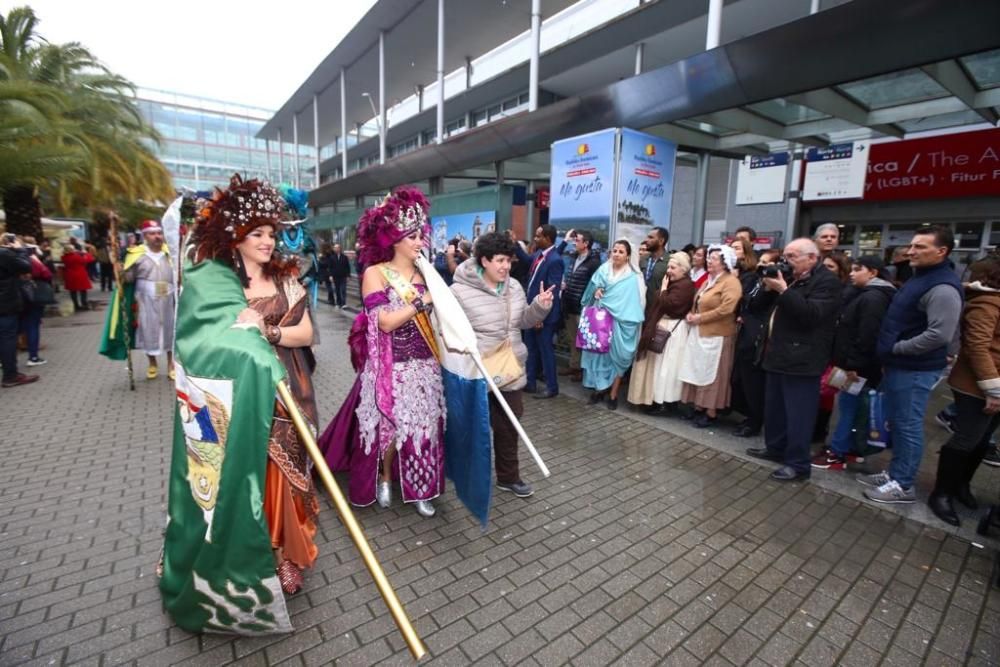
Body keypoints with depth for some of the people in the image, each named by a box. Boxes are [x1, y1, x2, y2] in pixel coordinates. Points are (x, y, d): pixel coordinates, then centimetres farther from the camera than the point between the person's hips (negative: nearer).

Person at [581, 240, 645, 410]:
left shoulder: (633, 279, -4)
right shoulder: (602, 271, 7)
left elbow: (633, 305, -7)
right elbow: (591, 291, 13)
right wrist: (595, 292, -8)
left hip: (620, 323, -3)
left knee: (617, 355, 2)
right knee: (599, 352, 4)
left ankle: (613, 394, 13)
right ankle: (600, 388, 19)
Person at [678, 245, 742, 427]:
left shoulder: (731, 282, -12)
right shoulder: (709, 280, 16)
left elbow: (725, 309, -23)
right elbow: (698, 302, 22)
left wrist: (700, 317, -16)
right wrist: (691, 314, 1)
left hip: (716, 336, -9)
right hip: (699, 333, 9)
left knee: (712, 374, -1)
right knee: (698, 371, 11)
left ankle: (711, 413, 9)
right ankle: (699, 408, 20)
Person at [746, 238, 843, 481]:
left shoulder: (827, 282, -10)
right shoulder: (791, 278, 17)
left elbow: (811, 314, -23)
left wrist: (783, 290, -23)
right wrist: (769, 288, -1)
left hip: (801, 360, -9)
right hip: (780, 355, 9)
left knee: (797, 414, -3)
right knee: (774, 408, 17)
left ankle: (798, 464, 6)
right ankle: (775, 448, 31)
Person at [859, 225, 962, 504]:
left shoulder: (942, 288, -18)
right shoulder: (919, 278, 14)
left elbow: (940, 335, -26)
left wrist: (896, 348, -16)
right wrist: (890, 355, 13)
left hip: (915, 369, -10)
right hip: (899, 365, 10)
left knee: (907, 426, 0)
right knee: (897, 424, 17)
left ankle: (903, 485, 11)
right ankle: (894, 474, 29)